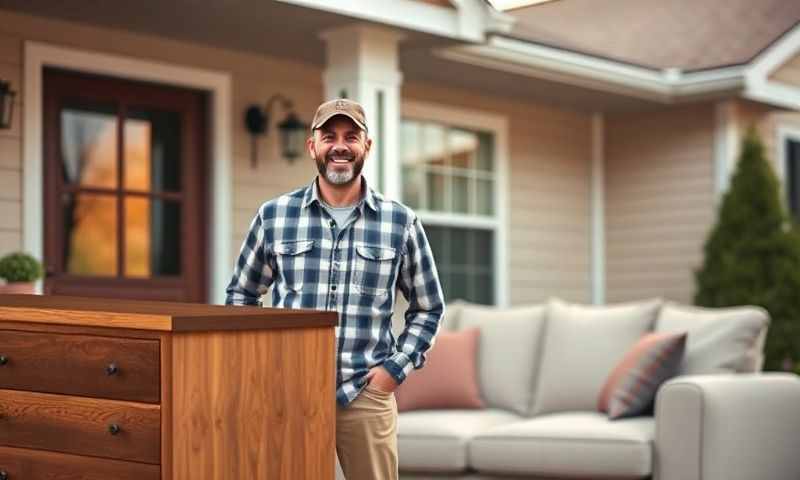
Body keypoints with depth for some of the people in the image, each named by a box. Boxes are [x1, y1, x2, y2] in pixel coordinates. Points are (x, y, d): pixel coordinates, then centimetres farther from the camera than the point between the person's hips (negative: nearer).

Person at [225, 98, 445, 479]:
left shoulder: (401, 222, 2)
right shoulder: (274, 215, 3)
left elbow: (428, 308, 11)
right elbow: (240, 294, 14)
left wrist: (396, 368, 0)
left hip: (366, 394, 0)